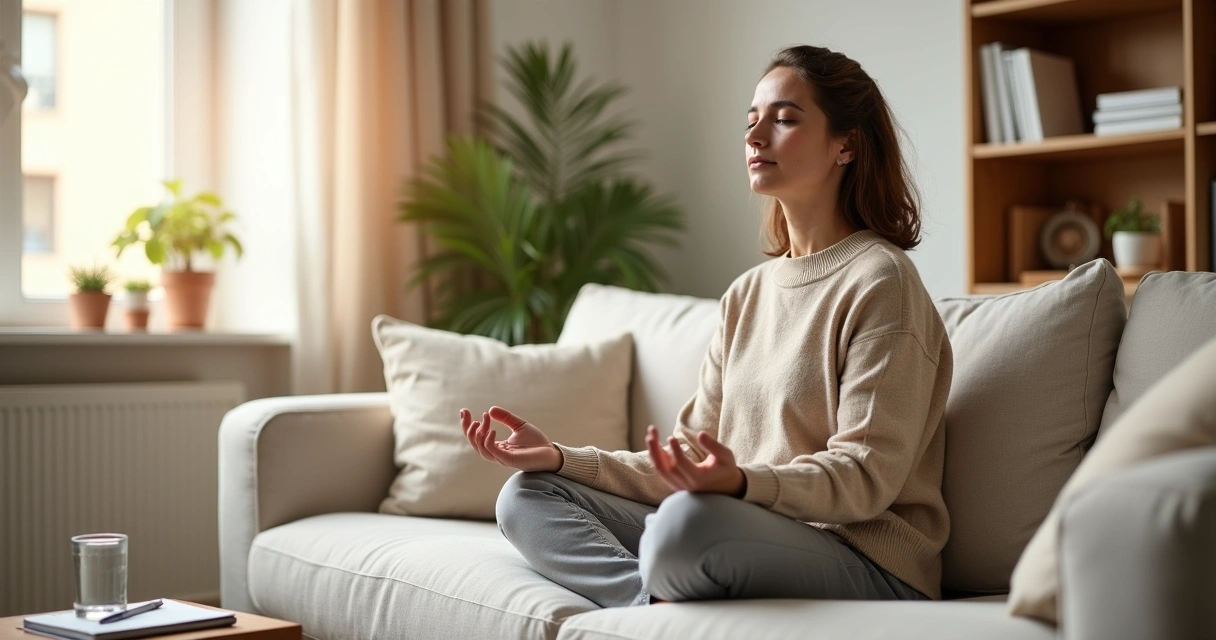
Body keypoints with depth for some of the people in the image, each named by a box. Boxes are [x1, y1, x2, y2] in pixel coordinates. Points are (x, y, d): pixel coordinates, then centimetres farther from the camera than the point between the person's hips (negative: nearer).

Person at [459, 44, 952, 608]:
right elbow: (685, 467, 14)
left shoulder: (878, 280, -6)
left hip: (867, 569, -8)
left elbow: (867, 478, -14)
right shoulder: (747, 294, 17)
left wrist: (740, 483, -32)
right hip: (756, 535, 9)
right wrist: (561, 458, 0)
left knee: (690, 518, -39)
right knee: (528, 496, -3)